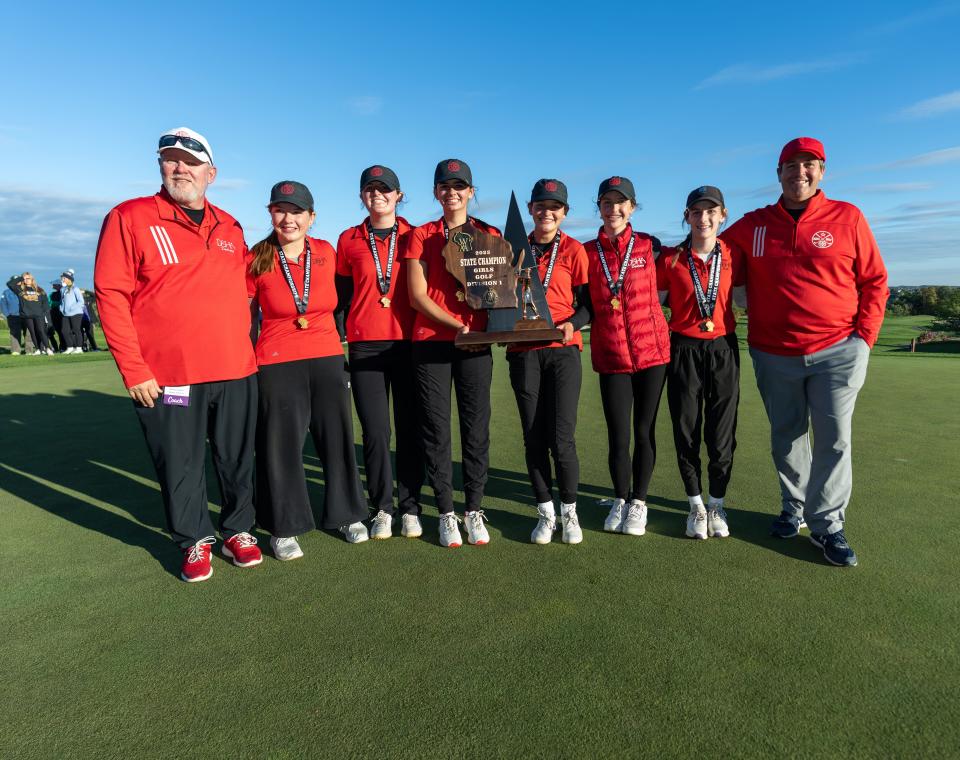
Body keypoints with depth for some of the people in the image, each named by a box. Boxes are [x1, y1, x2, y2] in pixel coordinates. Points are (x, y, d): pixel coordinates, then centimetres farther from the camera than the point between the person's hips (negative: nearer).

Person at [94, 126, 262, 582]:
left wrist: (244, 344, 13)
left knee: (238, 460, 12)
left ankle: (238, 531, 31)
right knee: (180, 466, 7)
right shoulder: (130, 218, -1)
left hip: (236, 371, 4)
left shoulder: (229, 227, 13)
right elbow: (111, 296, -6)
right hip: (167, 375, -3)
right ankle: (195, 541, 27)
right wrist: (133, 369, -11)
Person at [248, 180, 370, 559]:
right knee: (281, 444, 4)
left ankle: (347, 514, 27)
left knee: (338, 438, 10)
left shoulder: (326, 253, 3)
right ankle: (283, 528, 21)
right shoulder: (257, 260, -4)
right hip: (277, 364, -2)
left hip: (327, 359, 3)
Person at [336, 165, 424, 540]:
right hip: (365, 345, 1)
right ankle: (383, 508, 16)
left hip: (407, 341, 0)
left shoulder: (414, 237, 7)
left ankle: (410, 507, 16)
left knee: (410, 427, 3)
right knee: (375, 430, 2)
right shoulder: (349, 240, 10)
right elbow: (341, 295, 15)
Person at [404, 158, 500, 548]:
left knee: (476, 426, 3)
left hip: (476, 342, 1)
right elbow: (417, 295, -1)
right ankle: (446, 512, 14)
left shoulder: (490, 235, 11)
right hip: (430, 341, 0)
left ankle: (474, 510, 15)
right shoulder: (421, 235, 8)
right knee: (435, 427, 2)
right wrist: (457, 325, -11)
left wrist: (491, 323, -11)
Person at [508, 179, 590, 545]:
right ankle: (545, 512, 19)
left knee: (562, 438, -6)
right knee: (533, 437, 5)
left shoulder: (574, 250, 5)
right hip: (524, 351, 3)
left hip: (563, 350, -2)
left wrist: (573, 323, -16)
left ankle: (569, 512, 15)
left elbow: (587, 303, 3)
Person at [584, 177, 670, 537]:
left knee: (644, 431, 7)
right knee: (617, 436, 4)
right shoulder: (587, 252, 4)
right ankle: (620, 500, 26)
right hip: (610, 356, 0)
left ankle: (639, 503, 25)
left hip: (652, 351, 0)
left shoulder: (649, 246, 2)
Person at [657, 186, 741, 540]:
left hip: (723, 348, 1)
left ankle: (716, 505, 23)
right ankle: (696, 506, 22)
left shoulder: (732, 257, 4)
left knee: (721, 431, 4)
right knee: (686, 430, 5)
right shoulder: (670, 259, 0)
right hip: (684, 349, -1)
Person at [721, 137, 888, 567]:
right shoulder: (753, 225, 6)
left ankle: (827, 525, 11)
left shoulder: (847, 218, 2)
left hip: (837, 352, -1)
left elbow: (874, 281, 4)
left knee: (834, 439, -2)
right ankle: (794, 508, 31)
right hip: (774, 355, 2)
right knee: (786, 437, 13)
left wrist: (864, 337, -3)